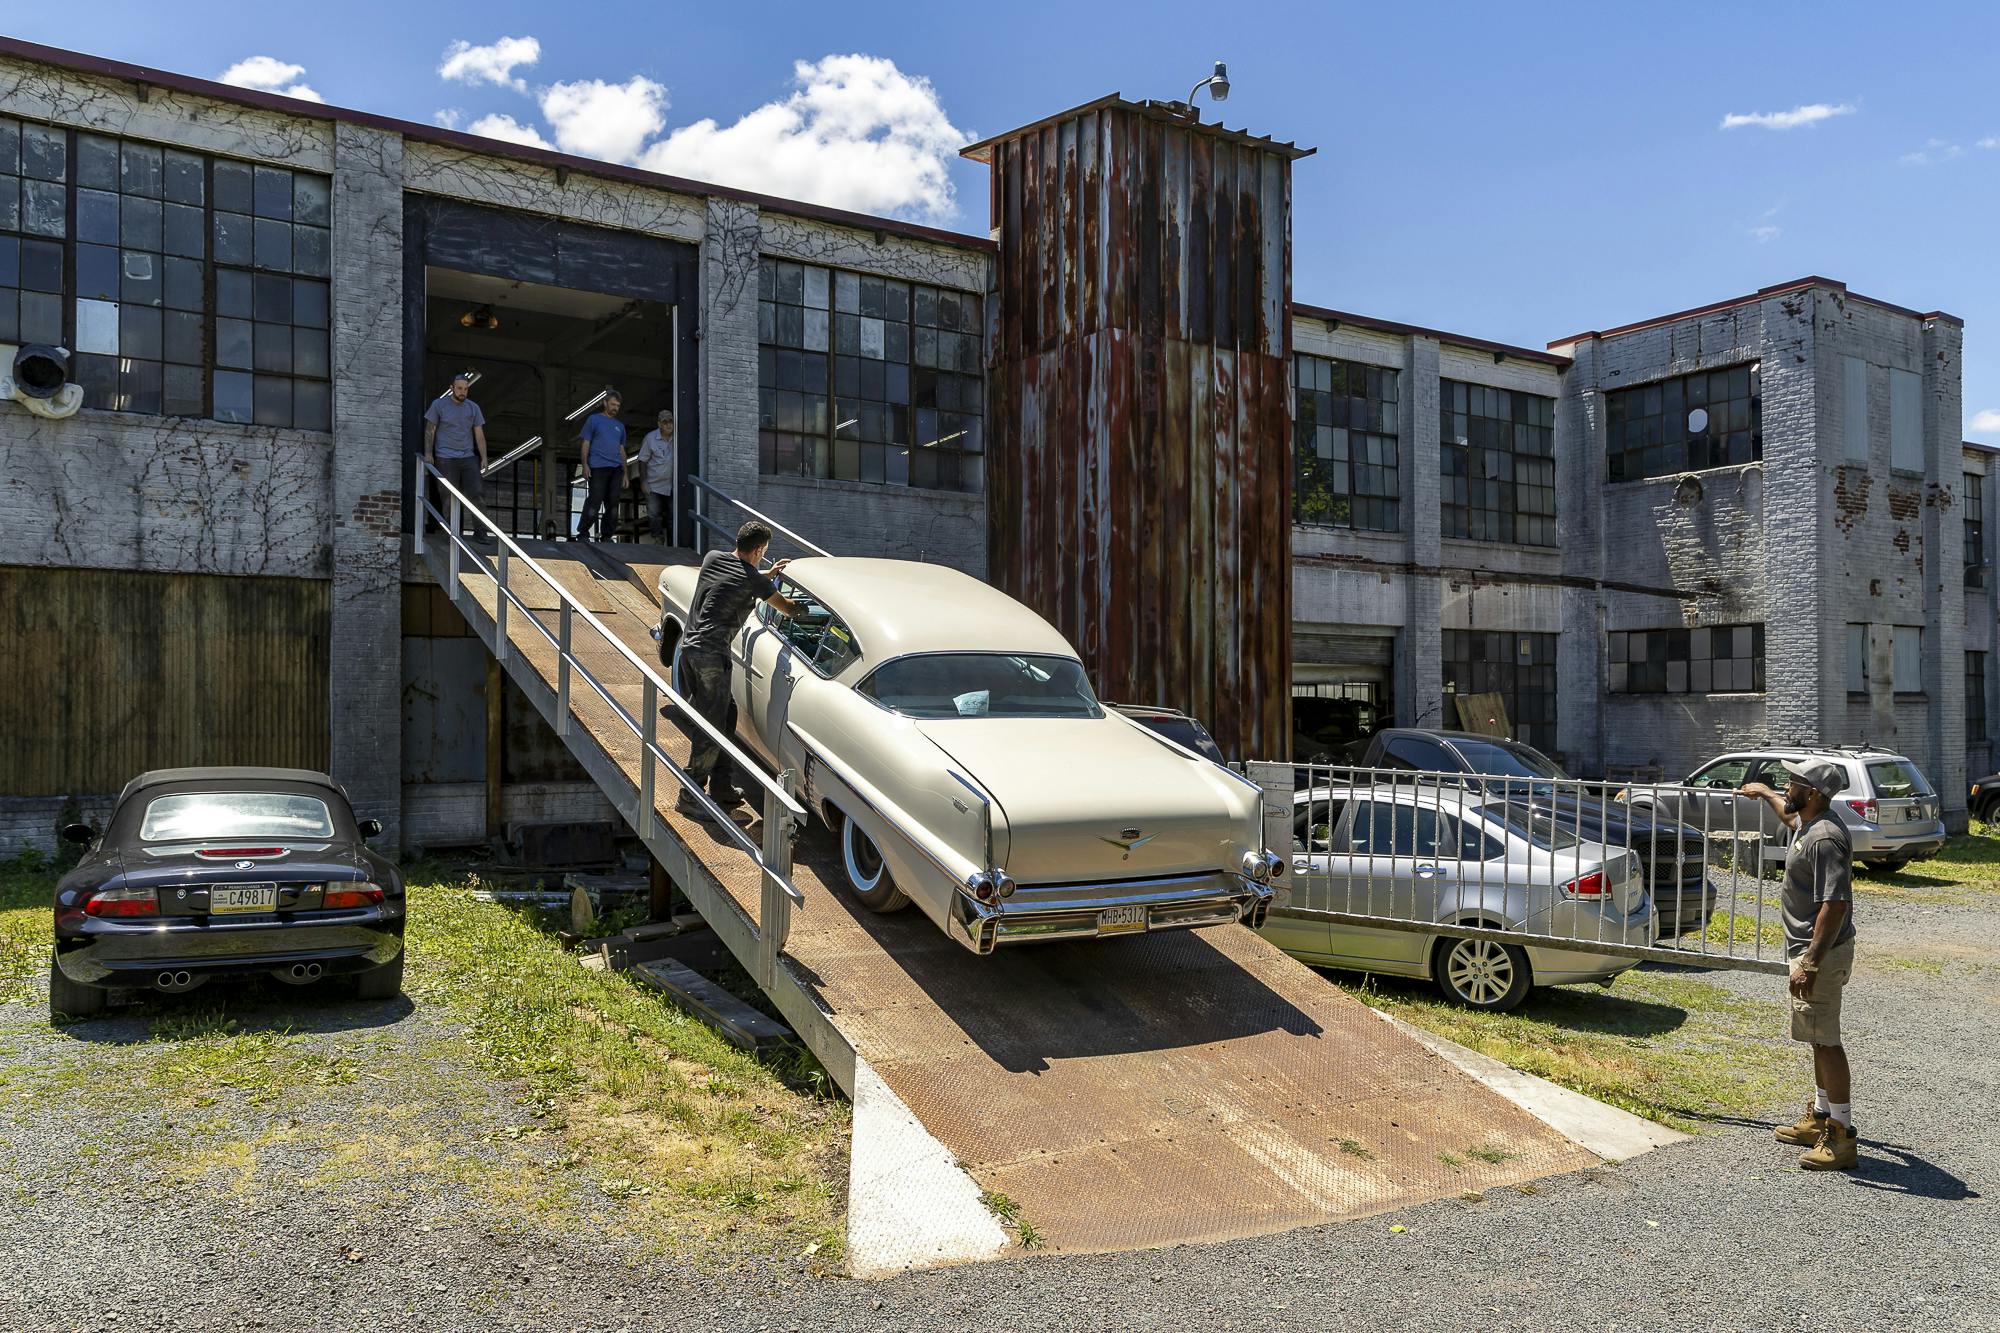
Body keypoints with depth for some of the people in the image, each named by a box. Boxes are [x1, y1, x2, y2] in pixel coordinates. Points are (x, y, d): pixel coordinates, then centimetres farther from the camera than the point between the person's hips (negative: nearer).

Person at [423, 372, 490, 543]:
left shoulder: (473, 408, 12)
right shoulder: (439, 404, 3)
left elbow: (479, 435, 12)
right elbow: (430, 431, 4)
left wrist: (484, 457, 4)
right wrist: (428, 453, -6)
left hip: (468, 458, 3)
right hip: (445, 458, -3)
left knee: (476, 493, -5)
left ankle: (479, 532, -1)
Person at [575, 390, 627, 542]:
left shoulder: (620, 425, 22)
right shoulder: (594, 420, 8)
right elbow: (585, 444, 4)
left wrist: (624, 473, 15)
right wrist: (585, 465, -9)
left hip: (616, 469, 5)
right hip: (598, 467, -5)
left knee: (613, 505, 4)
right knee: (594, 502, -11)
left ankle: (606, 536, 11)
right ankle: (582, 534, -4)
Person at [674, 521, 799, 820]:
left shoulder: (712, 558, 11)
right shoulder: (753, 580, -7)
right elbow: (787, 608, 5)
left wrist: (768, 573, 36)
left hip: (688, 647, 9)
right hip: (711, 656, -8)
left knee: (700, 721, 15)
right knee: (710, 729, -3)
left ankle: (721, 786, 24)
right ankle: (689, 797, -2)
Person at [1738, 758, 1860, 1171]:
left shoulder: (1825, 839, -23)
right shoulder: (1811, 823, 8)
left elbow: (1834, 904, -29)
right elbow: (1794, 819, 37)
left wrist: (1810, 964, -30)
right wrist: (1765, 794, 50)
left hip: (1821, 953, -11)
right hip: (1810, 949, 11)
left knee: (1825, 1040, -7)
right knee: (1820, 1038, 19)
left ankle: (1843, 1136, -3)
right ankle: (1820, 1118, 30)